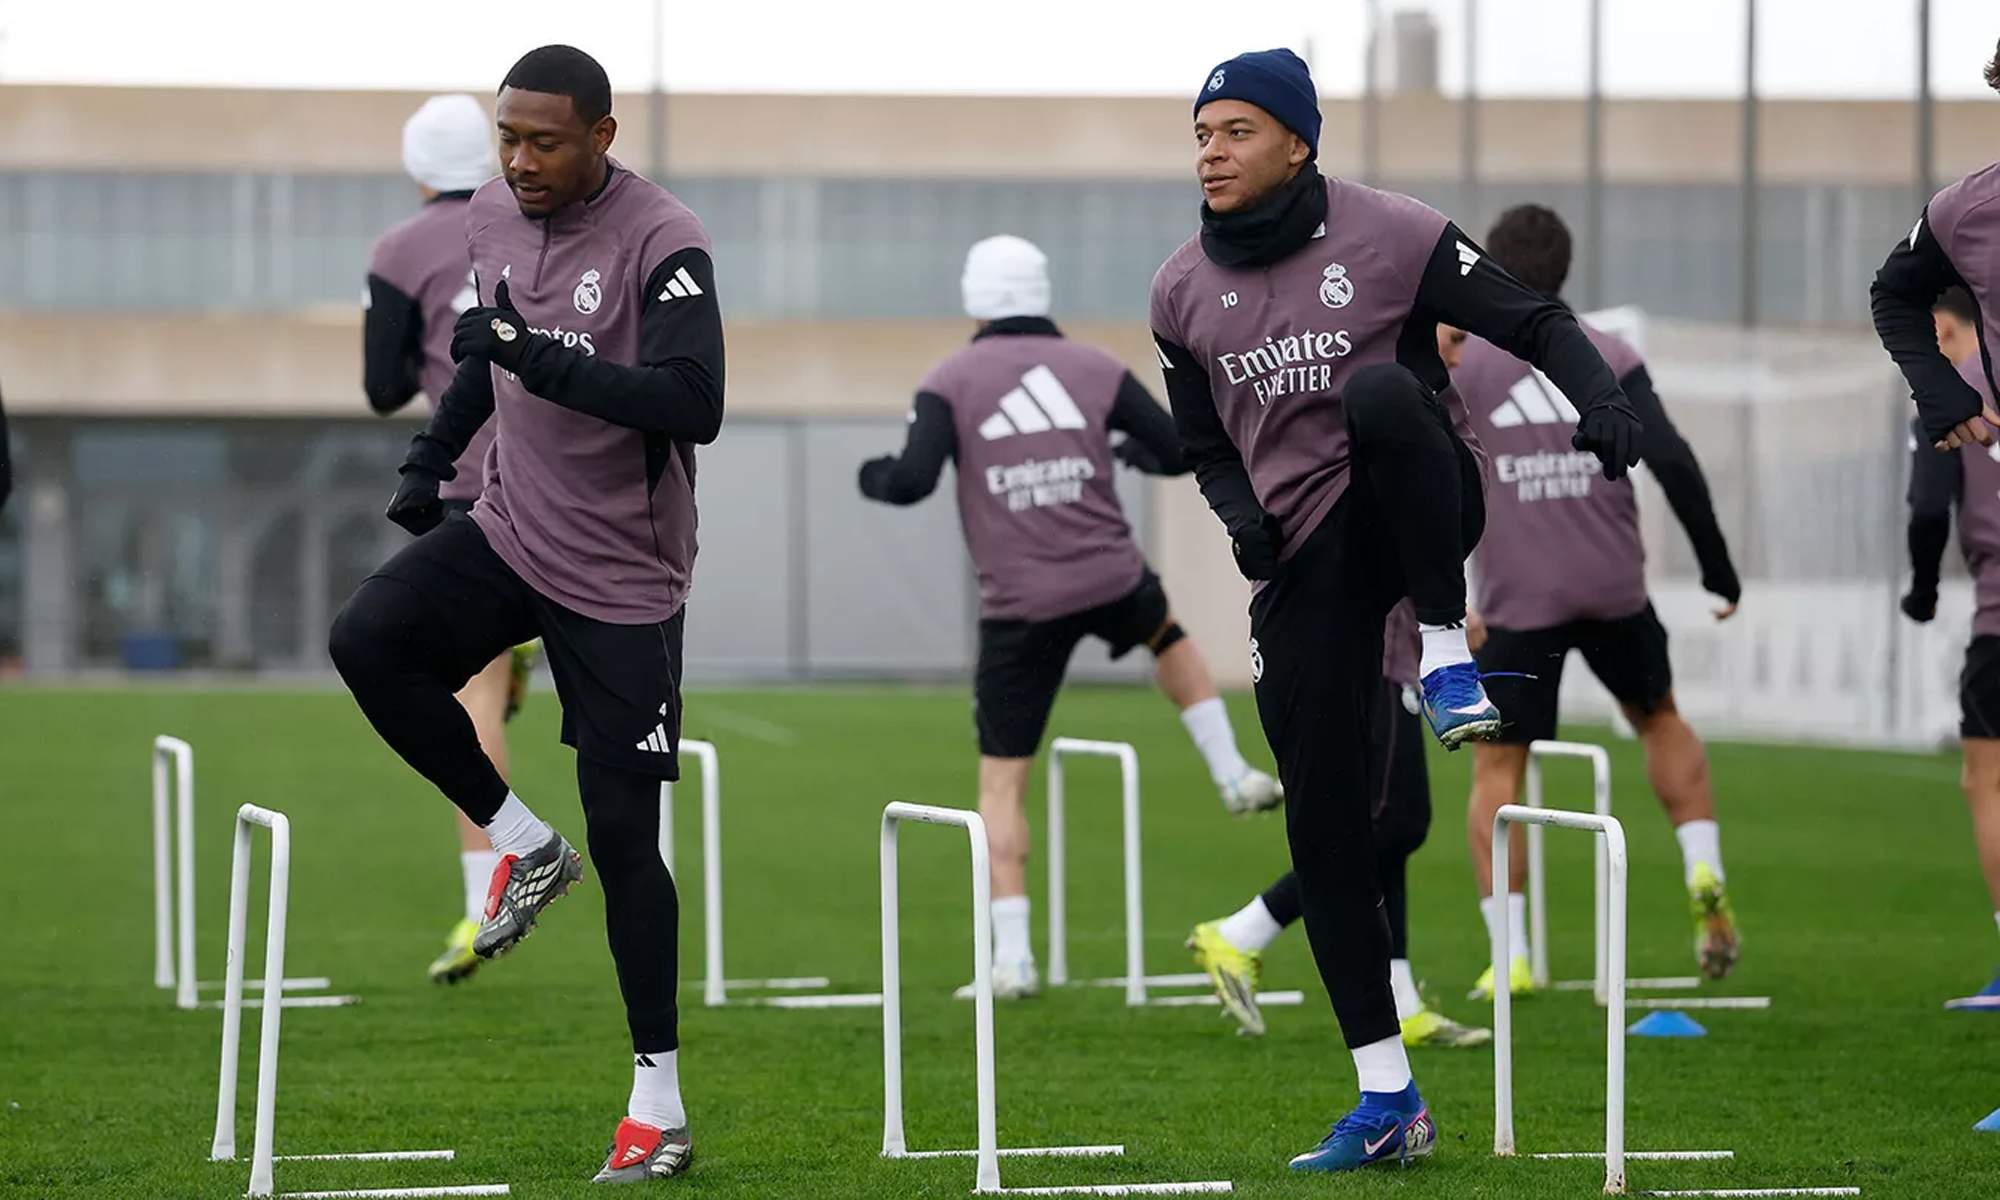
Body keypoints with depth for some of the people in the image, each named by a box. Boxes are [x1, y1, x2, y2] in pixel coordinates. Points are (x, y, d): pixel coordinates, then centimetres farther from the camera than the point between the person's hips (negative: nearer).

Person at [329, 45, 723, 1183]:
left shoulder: (662, 243, -18)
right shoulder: (496, 215, 4)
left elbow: (695, 405, -29)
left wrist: (548, 363, -34)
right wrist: (437, 449, 15)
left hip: (622, 576, -6)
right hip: (510, 531, 6)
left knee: (624, 834, -5)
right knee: (369, 639, -21)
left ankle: (661, 1099, 5)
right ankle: (521, 843, -2)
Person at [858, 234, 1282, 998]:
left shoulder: (950, 383, -3)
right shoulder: (1095, 370, 3)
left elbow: (911, 481, -13)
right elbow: (1178, 452, 4)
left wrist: (871, 477, 10)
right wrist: (1132, 451, 26)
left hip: (1020, 606, -2)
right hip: (1113, 582, 2)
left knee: (1002, 782, 6)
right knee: (1168, 635, 39)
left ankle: (1012, 956, -3)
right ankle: (1232, 775, 35)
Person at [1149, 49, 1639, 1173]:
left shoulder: (1390, 236, -6)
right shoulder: (1184, 290, 8)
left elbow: (1535, 321, -4)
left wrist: (1601, 396, -23)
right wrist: (1239, 511, -1)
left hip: (1412, 518, -4)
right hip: (1301, 562, 4)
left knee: (1381, 392, -37)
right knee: (1322, 820, -1)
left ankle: (1447, 657, -23)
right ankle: (1388, 1099, 7)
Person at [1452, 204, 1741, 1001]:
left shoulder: (1460, 363, 0)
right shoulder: (1608, 358, 2)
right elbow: (1674, 463, -5)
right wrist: (1718, 570, 1)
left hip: (1517, 600, -2)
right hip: (1614, 589, 2)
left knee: (1497, 767, 6)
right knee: (1659, 719, 25)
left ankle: (1511, 955, -3)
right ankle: (1704, 875, 8)